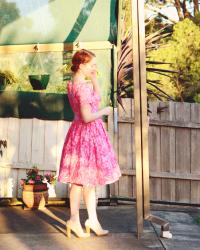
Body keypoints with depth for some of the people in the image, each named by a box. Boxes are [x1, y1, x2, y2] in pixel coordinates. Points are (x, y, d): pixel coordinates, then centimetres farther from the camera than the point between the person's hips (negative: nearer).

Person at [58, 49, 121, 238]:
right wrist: (104, 111, -10)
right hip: (88, 132, -10)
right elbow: (87, 117, -25)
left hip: (80, 131, 10)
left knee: (90, 179, 14)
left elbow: (96, 97, 20)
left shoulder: (72, 84, 7)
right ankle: (74, 220, 16)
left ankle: (92, 219, 22)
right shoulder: (83, 87, -21)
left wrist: (93, 79, 9)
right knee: (82, 180, 3)